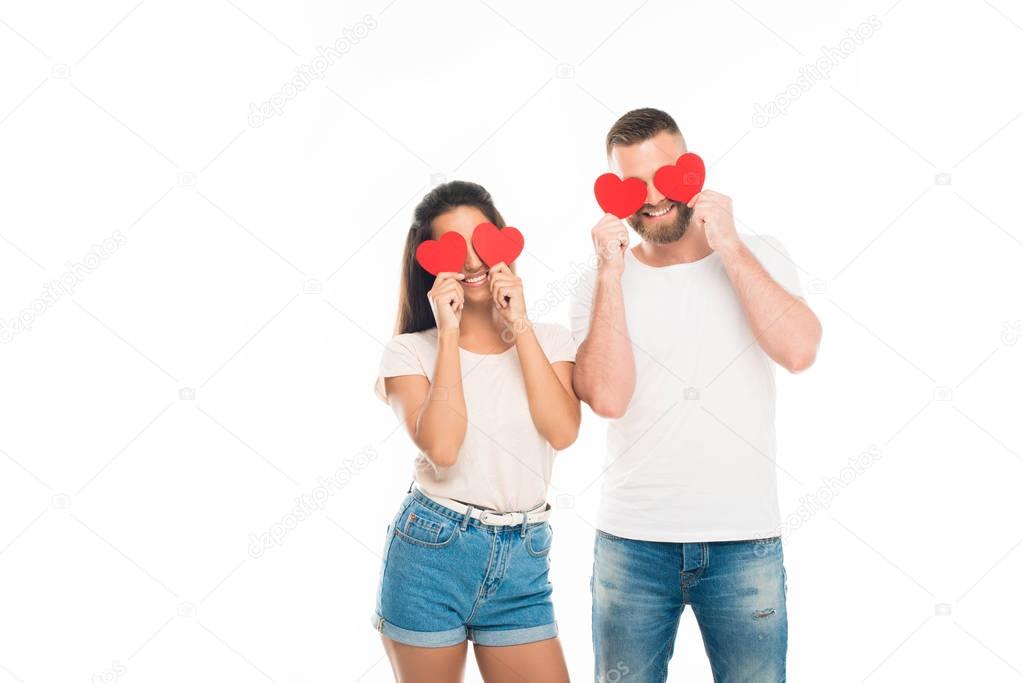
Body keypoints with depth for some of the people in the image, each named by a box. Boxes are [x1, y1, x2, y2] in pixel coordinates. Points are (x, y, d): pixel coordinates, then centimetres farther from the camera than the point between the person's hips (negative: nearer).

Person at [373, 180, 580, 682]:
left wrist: (519, 325, -10)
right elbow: (442, 448, -18)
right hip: (430, 553, -2)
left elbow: (563, 432, -11)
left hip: (522, 564, 2)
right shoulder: (411, 351, -1)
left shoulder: (550, 341, 7)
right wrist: (449, 333, -13)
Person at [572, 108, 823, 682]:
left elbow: (799, 351, -16)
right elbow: (607, 398, -14)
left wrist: (728, 246, -14)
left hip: (745, 542, 0)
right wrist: (611, 275, -13)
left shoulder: (758, 257, 3)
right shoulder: (606, 283, 3)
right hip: (633, 542, 1)